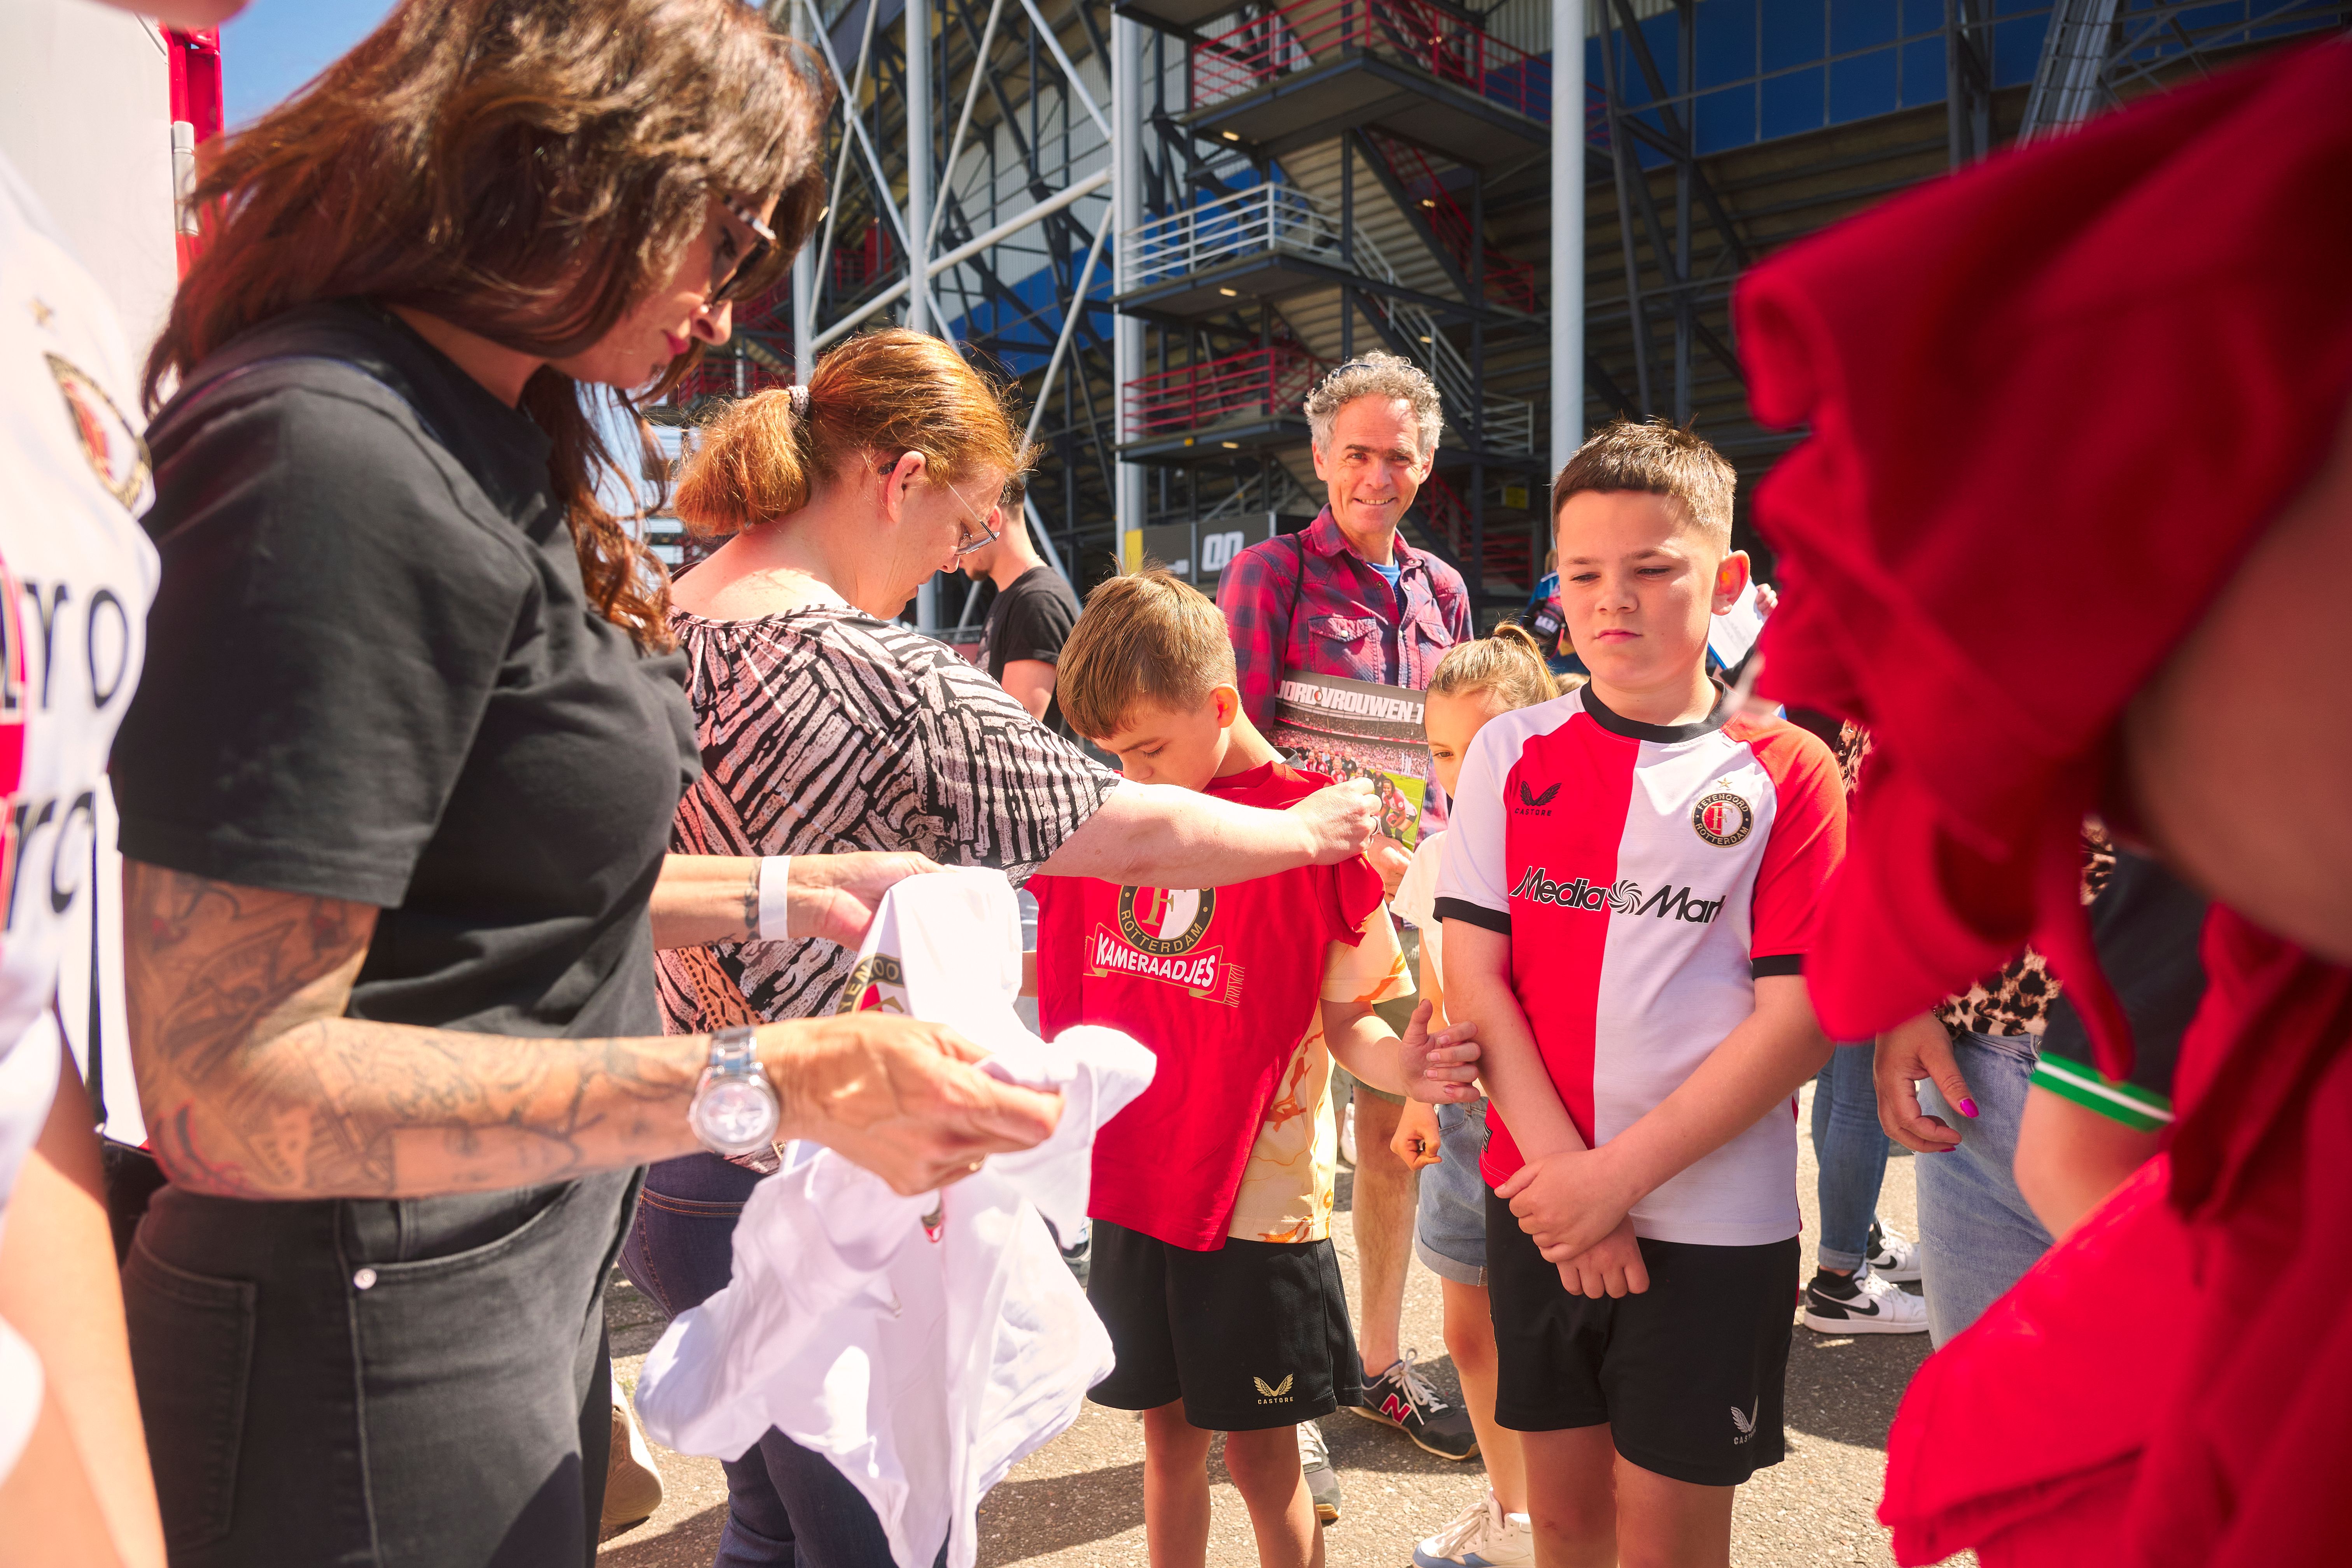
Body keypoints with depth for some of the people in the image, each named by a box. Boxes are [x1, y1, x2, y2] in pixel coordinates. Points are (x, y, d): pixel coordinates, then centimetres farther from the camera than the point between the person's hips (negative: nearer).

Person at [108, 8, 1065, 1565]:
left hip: (536, 1280, 10)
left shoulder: (479, 446, 10)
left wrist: (771, 901, 11)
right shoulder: (338, 461, -23)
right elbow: (225, 1090, -26)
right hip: (383, 1361, -10)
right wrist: (771, 1081, -30)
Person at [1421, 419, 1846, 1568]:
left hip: (1713, 1222, -2)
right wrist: (1561, 1169, -11)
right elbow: (1474, 978, -2)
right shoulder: (1510, 754, 2)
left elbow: (1801, 1020, -10)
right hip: (1539, 1203, 2)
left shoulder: (1787, 773, -5)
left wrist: (1621, 1174, -14)